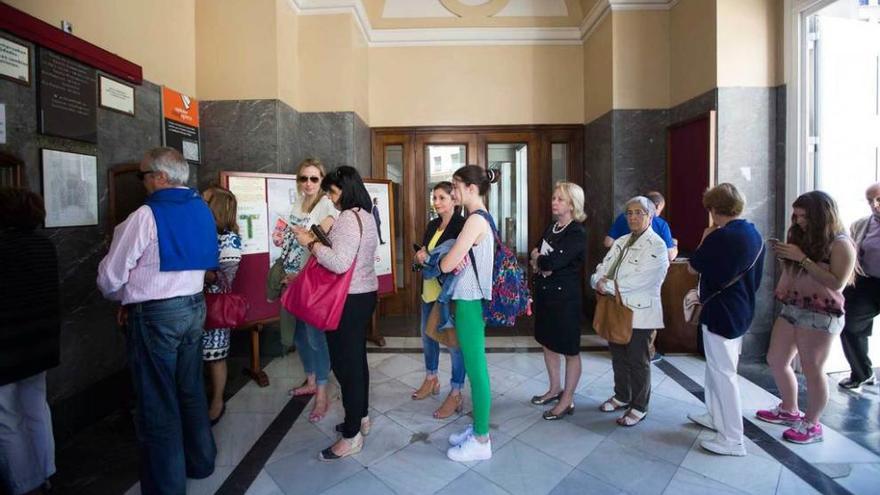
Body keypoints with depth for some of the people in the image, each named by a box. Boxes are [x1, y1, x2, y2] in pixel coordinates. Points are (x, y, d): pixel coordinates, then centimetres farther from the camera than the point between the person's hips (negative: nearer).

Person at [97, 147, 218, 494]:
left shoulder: (146, 215, -15)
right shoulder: (201, 210, 7)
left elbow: (110, 277, -9)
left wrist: (124, 299, 14)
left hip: (155, 317, -7)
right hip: (194, 307, 7)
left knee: (158, 406, 5)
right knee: (191, 391, 20)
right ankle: (200, 462, 35)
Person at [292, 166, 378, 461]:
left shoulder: (348, 218, -18)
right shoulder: (365, 216, 13)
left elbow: (339, 263, -27)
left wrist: (311, 243, -17)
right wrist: (319, 242, 9)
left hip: (349, 300, -10)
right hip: (365, 294, 10)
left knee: (345, 364, -2)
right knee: (357, 359, 19)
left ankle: (352, 436, 9)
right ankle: (361, 418, 33)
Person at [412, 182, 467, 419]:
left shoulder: (462, 225, -12)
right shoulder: (432, 225, 12)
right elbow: (423, 254, 14)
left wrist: (430, 259, -21)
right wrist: (420, 257, -9)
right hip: (430, 289, 8)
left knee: (454, 341, 2)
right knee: (428, 337, 20)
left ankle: (455, 394, 16)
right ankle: (431, 379, 42)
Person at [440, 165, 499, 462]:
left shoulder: (476, 219, -18)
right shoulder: (482, 218, 12)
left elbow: (446, 264, -19)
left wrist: (446, 260, 2)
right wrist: (455, 259, -4)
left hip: (470, 302, -10)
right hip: (472, 299, 10)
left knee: (476, 370, 1)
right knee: (475, 368, 17)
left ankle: (481, 441, 16)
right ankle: (478, 428, 31)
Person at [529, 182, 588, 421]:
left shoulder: (577, 233, -15)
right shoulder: (552, 228, 10)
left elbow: (554, 262, -25)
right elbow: (537, 257, 10)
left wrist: (538, 259, -5)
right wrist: (541, 264, -12)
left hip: (565, 296, -8)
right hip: (544, 293, 8)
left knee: (570, 350, 5)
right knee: (548, 343, 18)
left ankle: (567, 401, 18)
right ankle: (555, 389, 36)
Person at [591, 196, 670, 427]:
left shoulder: (657, 245, -11)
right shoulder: (621, 242, 13)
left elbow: (640, 279, -21)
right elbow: (603, 267, 6)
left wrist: (608, 286, -18)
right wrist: (598, 282, -15)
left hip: (640, 311, -7)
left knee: (637, 361, 6)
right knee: (618, 356, 17)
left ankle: (639, 407, 22)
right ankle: (622, 396, 36)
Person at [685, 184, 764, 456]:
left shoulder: (720, 236, -22)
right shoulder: (754, 234, 5)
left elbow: (692, 268, -9)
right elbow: (753, 275, 17)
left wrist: (705, 239, 0)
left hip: (721, 312, -9)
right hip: (742, 310, 9)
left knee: (723, 373, 0)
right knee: (717, 367, 22)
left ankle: (733, 439, 9)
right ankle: (716, 416, 38)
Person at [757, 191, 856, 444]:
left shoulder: (840, 243, -10)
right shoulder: (802, 237, 9)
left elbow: (837, 283, -21)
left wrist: (801, 258, -22)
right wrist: (785, 256, 2)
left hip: (820, 314, -8)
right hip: (791, 308, 8)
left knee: (812, 370, 2)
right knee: (775, 361, 13)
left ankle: (812, 425, 20)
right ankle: (789, 411, 33)